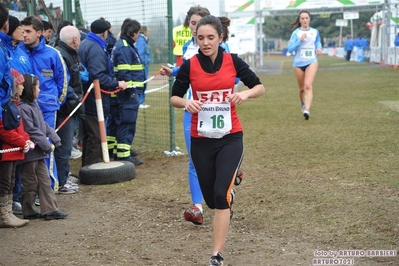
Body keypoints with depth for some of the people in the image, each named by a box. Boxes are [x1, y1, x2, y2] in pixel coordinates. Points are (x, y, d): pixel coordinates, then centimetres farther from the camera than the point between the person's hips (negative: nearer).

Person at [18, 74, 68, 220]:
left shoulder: (34, 104, 12)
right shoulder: (23, 108, -20)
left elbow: (44, 125, 16)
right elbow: (31, 131, -23)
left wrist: (54, 138, 6)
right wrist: (46, 145, -18)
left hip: (39, 153, 10)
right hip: (29, 153, -10)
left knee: (44, 180, 10)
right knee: (30, 183, 3)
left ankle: (50, 209, 13)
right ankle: (29, 212, 15)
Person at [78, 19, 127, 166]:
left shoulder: (84, 44, 14)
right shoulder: (96, 49, -19)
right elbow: (98, 76, -28)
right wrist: (116, 84, -17)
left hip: (87, 100, 10)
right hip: (95, 100, -10)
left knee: (89, 136, 18)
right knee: (96, 138, -4)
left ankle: (87, 167, 26)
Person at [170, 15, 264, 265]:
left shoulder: (233, 61, -4)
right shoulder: (189, 66, -4)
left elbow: (260, 87, 4)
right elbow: (174, 97, 4)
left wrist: (245, 93, -17)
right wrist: (187, 103, -18)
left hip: (230, 138, -2)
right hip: (201, 141, 2)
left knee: (221, 195, -14)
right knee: (211, 197, 11)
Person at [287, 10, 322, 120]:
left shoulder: (315, 32, 4)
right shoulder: (296, 33, -3)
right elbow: (290, 49, -9)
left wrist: (319, 48, 2)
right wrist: (300, 40, -21)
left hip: (311, 62, -1)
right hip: (298, 63, 1)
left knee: (308, 85, -20)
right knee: (302, 88, 14)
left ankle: (307, 110, -30)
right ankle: (303, 104, 43)